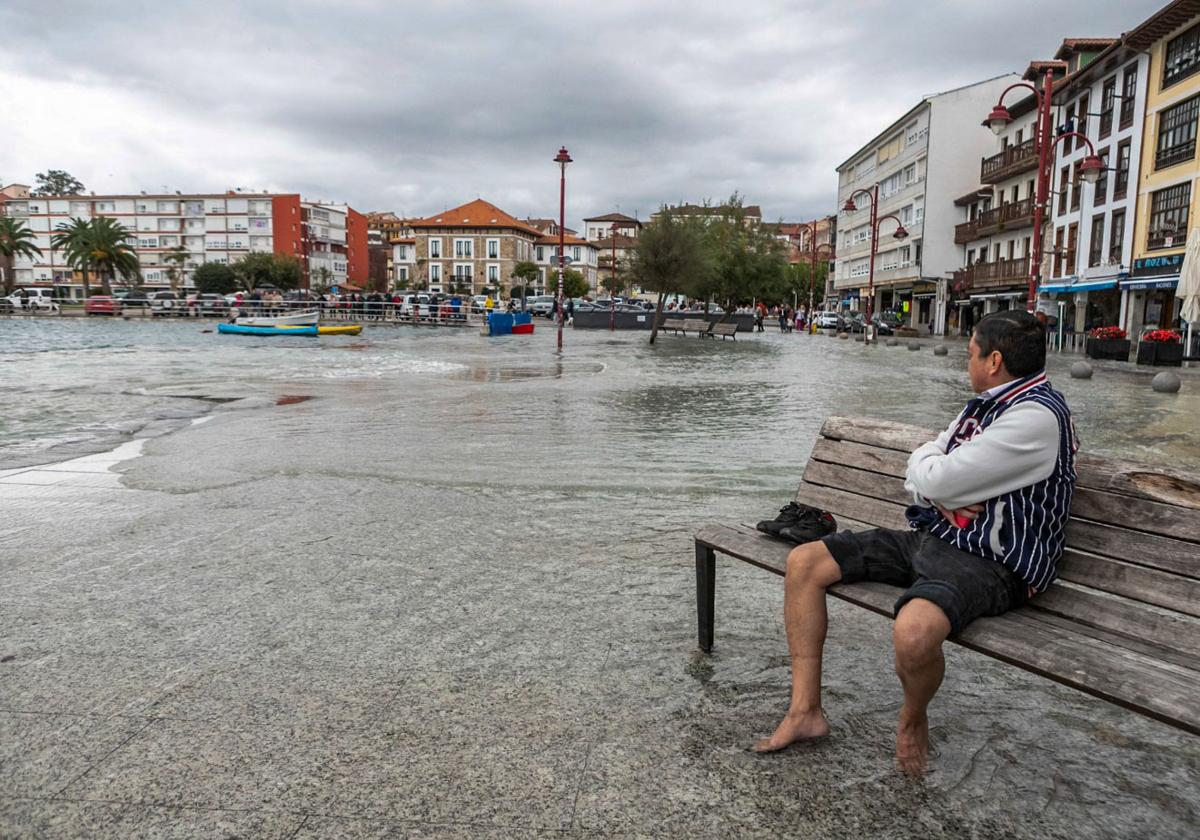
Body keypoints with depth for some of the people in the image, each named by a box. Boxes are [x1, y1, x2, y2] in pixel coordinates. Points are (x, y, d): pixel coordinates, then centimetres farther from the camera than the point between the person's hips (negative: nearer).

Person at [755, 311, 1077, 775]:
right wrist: (943, 500, -8)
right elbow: (916, 479, 14)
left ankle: (913, 719, -3)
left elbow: (930, 478, -21)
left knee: (914, 631, -40)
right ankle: (805, 710, 3)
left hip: (988, 562, -9)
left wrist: (925, 458, 3)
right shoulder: (984, 405, 14)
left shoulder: (1036, 415, -18)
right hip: (931, 536, 10)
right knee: (804, 563, -1)